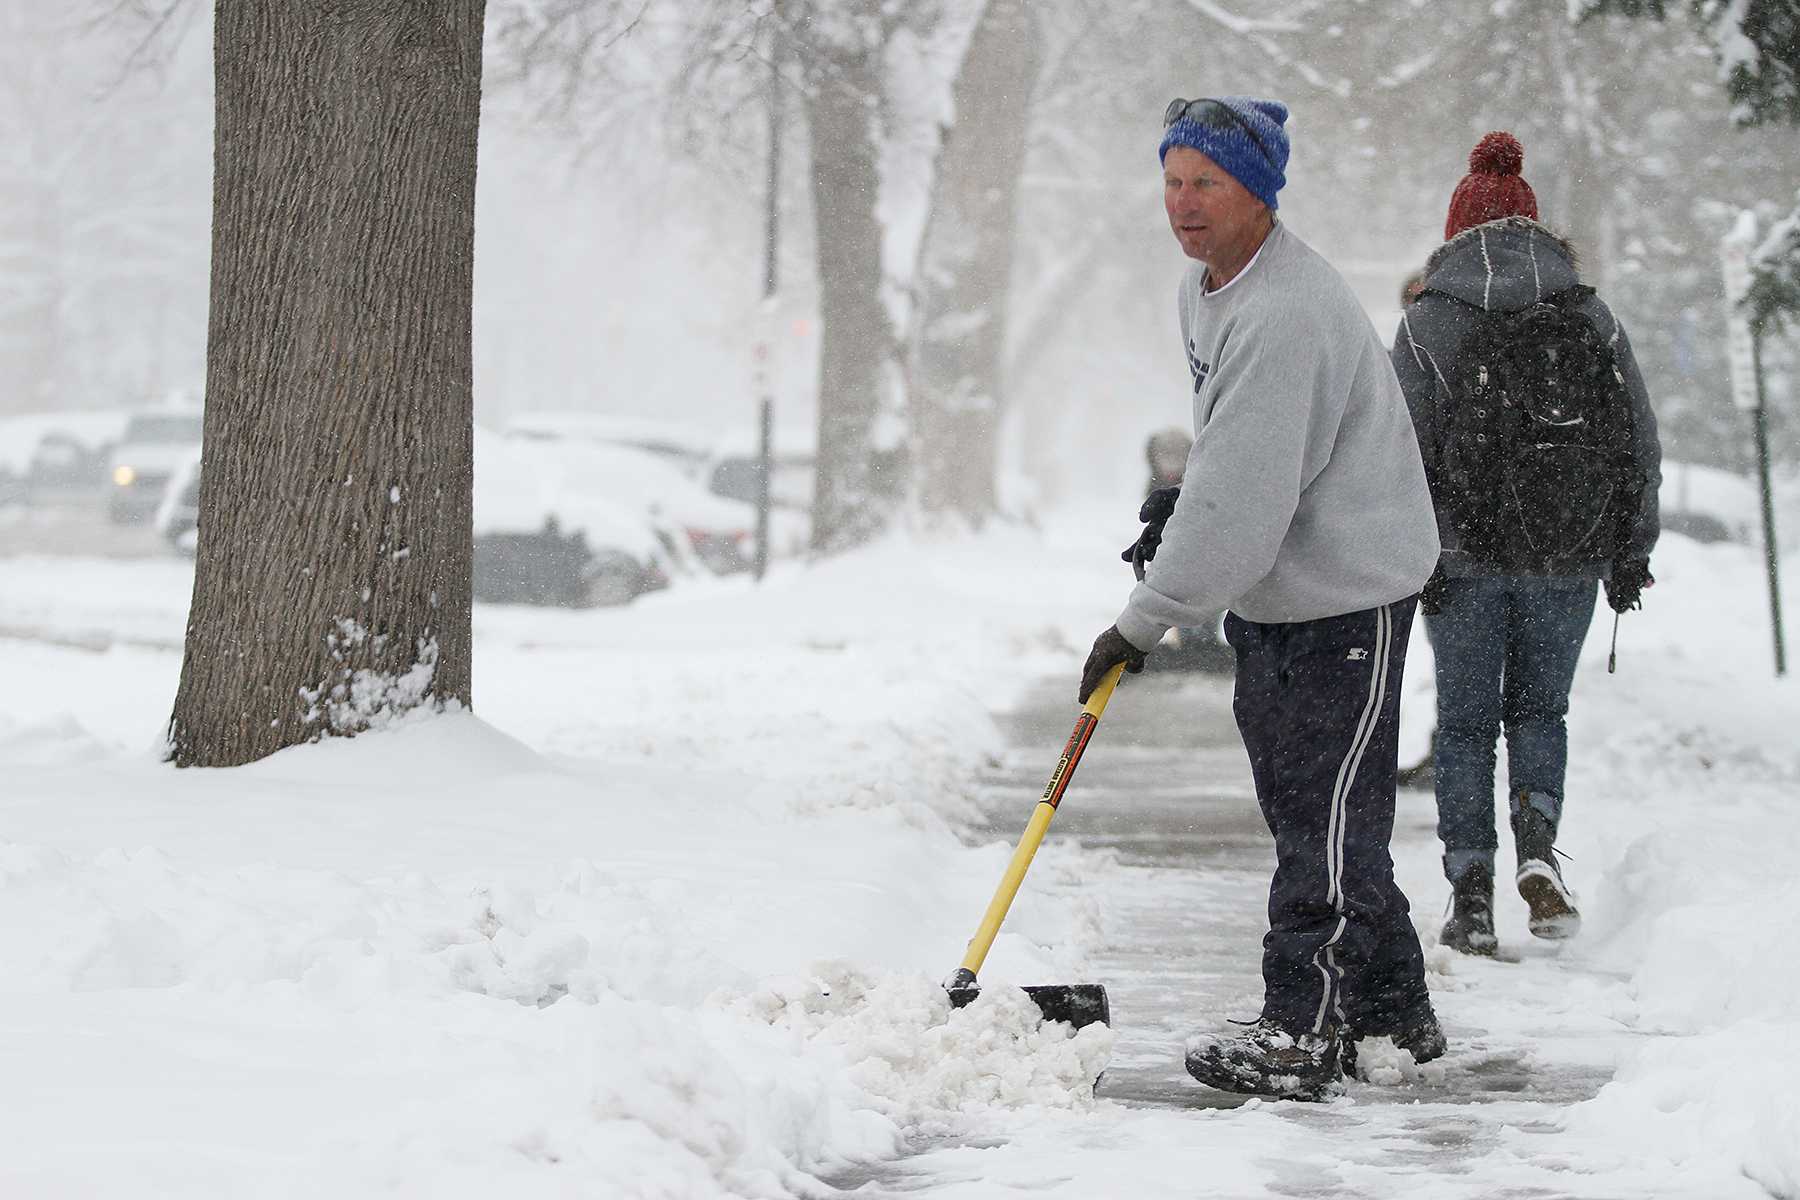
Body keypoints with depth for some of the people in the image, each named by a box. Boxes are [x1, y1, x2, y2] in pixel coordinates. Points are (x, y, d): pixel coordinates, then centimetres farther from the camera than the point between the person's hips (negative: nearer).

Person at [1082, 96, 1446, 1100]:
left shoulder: (1286, 314, -26)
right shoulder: (1205, 289, 8)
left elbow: (1244, 496, -28)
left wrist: (1144, 622, -22)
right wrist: (1176, 512, 14)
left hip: (1346, 598, -11)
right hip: (1269, 594, 11)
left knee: (1326, 820, -6)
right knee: (1300, 814, 15)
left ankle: (1304, 1033, -1)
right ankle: (1393, 1013, 25)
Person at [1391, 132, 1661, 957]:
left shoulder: (1428, 321, -4)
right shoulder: (1590, 315, 2)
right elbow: (1640, 441, 5)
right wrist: (1632, 551, 14)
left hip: (1467, 555, -2)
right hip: (1571, 556, 2)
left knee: (1465, 723, 10)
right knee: (1538, 709, 18)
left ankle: (1471, 895, 4)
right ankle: (1537, 846, -5)